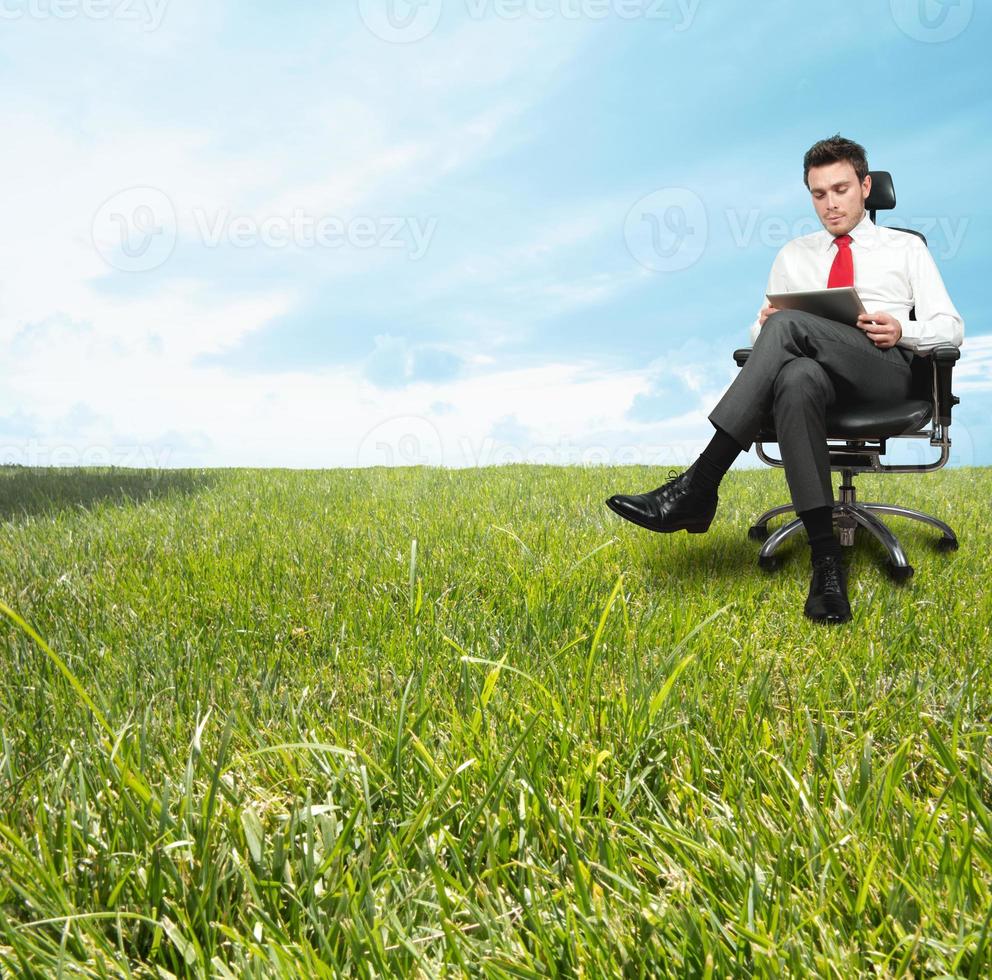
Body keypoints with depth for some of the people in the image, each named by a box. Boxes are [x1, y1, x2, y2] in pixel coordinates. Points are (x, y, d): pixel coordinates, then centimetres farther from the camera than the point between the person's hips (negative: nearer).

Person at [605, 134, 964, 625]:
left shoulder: (906, 248, 22)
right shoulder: (794, 254, 30)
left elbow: (950, 327, 14)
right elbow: (760, 328, 24)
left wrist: (902, 329, -9)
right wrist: (765, 326, -2)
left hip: (886, 369, -2)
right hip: (815, 366, 2)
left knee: (788, 324, -32)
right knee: (795, 379, -39)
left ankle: (699, 487, -39)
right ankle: (825, 556, -43)